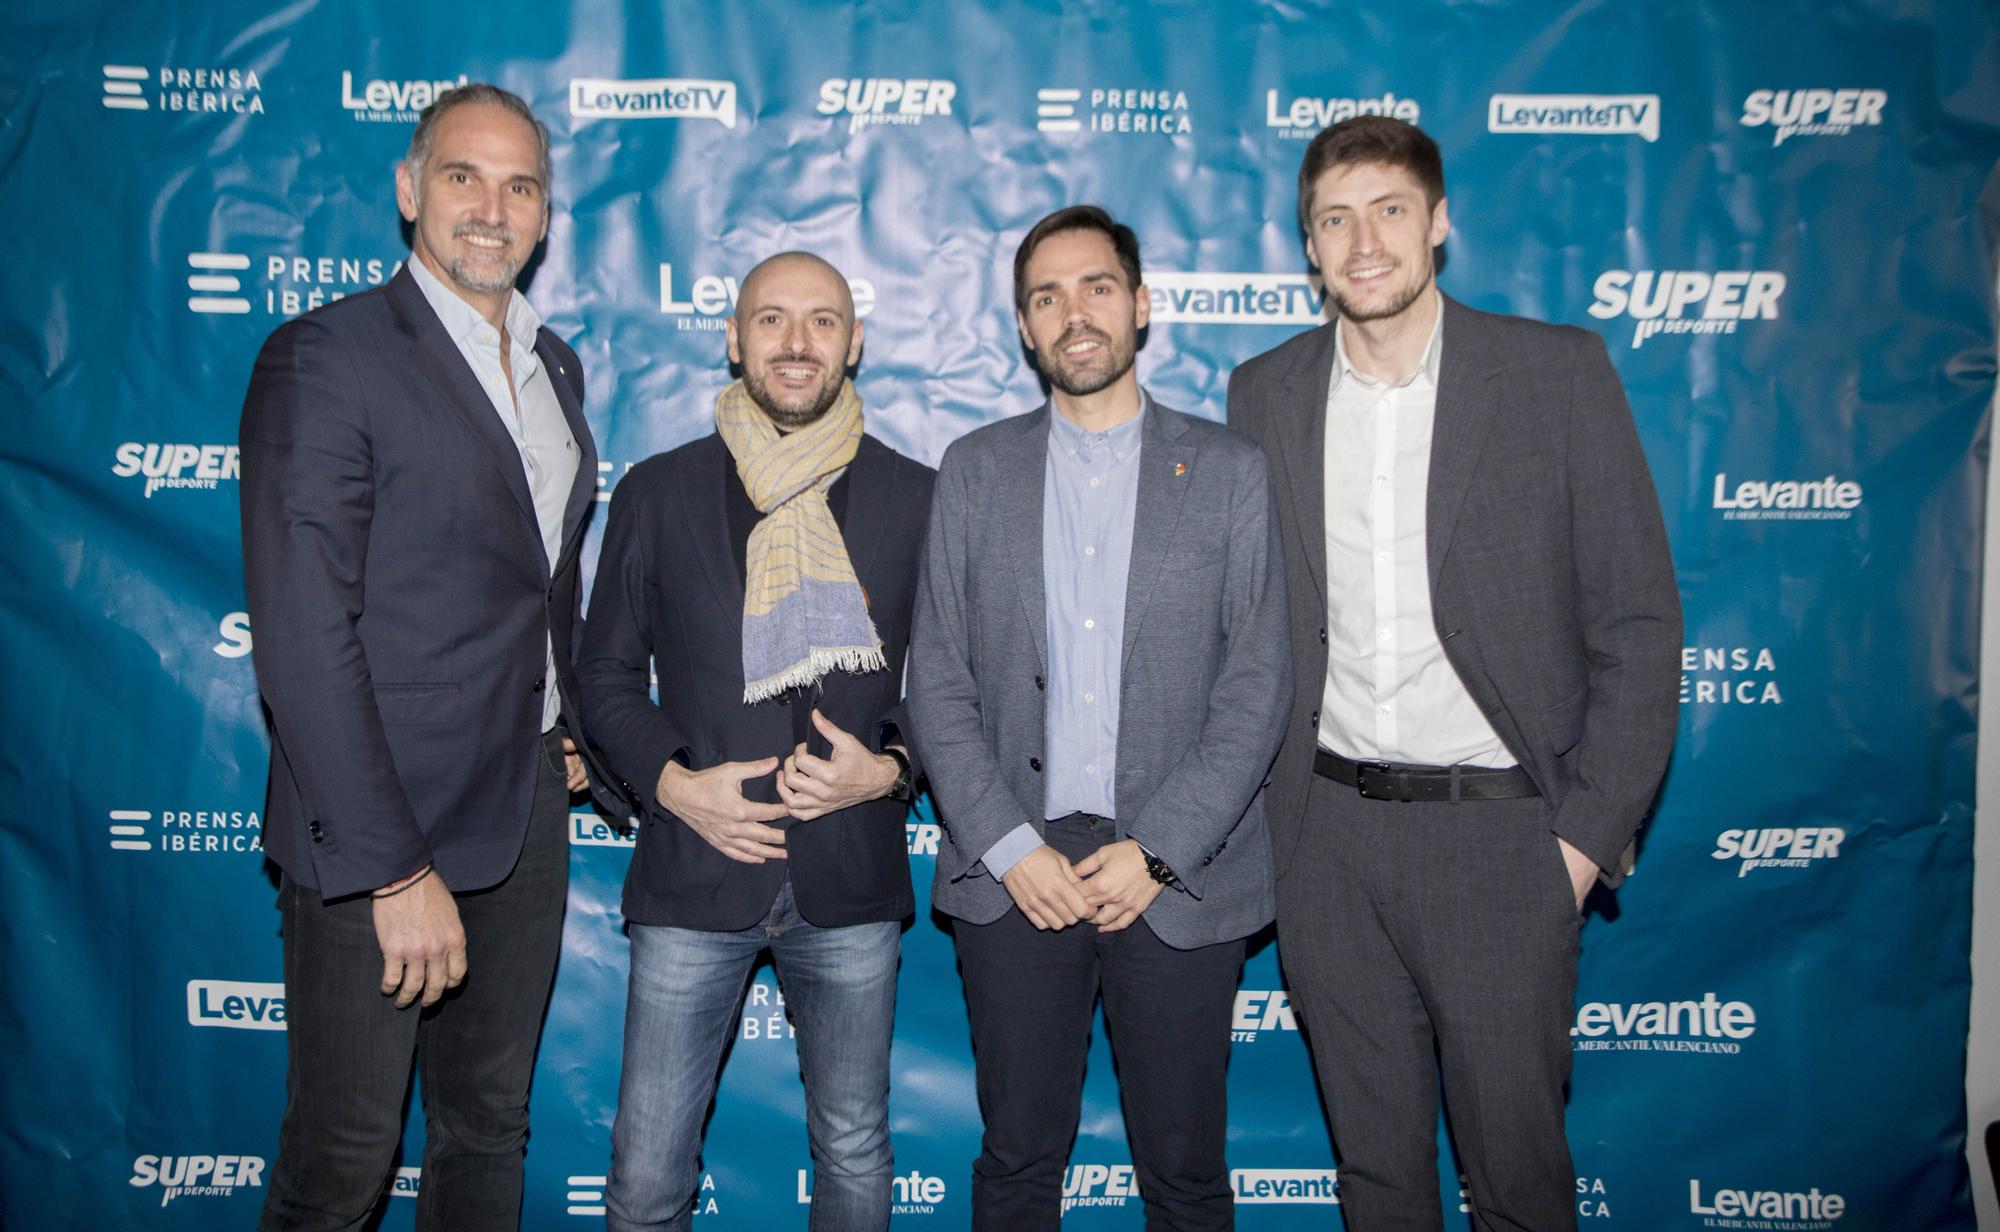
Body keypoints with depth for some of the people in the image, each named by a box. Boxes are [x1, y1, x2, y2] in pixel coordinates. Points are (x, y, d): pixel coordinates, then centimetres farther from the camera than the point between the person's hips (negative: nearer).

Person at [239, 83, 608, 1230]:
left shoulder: (557, 366, 11)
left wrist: (569, 728, 8)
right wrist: (395, 870, -20)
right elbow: (305, 641, -18)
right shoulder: (324, 358, -12)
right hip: (380, 828, -6)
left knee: (492, 1128, 19)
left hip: (527, 813, 7)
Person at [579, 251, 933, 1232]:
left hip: (852, 885, 1)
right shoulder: (658, 492, 4)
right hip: (694, 875, 0)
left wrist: (888, 769, -11)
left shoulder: (915, 497, 4)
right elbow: (608, 674, 7)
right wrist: (673, 782, -10)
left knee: (854, 1153, 14)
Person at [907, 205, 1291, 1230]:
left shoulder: (1228, 471, 3)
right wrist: (1009, 848, -7)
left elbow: (1258, 682, -2)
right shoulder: (975, 471, 7)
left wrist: (1156, 852, -10)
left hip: (1176, 875, -1)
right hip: (1013, 870, 1)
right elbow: (937, 680, 3)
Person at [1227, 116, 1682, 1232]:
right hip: (1326, 836, 3)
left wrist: (1586, 837, -8)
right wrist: (1258, 819, 3)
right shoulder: (1264, 393, 5)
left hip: (1499, 832, -2)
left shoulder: (1560, 372, -4)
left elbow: (1637, 624, -4)